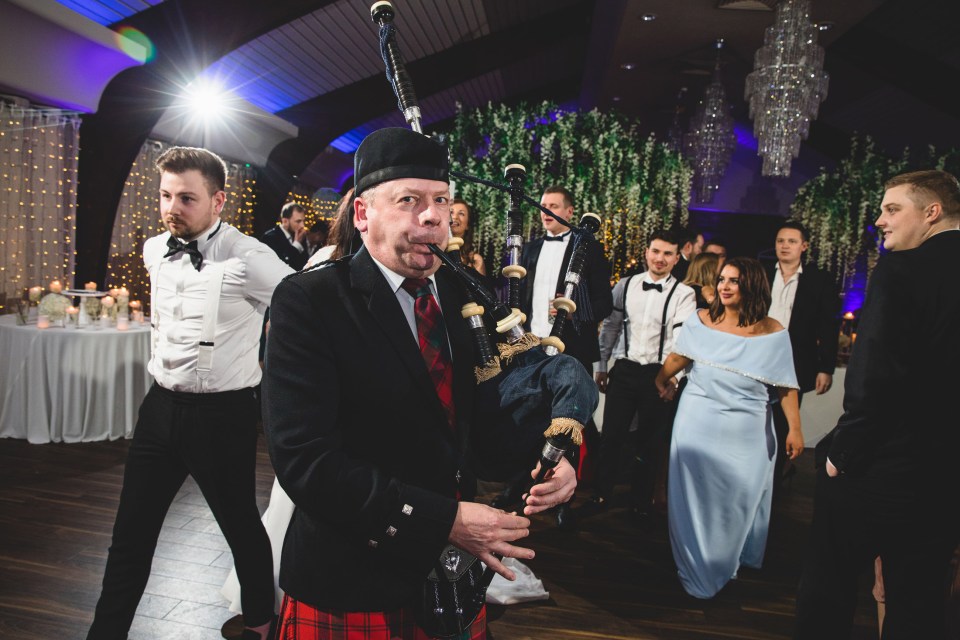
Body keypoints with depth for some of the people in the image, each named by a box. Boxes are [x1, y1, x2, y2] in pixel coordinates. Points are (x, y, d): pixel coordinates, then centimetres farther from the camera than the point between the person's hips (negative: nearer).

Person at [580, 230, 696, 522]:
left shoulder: (684, 294, -5)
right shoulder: (626, 285, 4)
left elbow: (681, 339, -15)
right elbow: (610, 326, 10)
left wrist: (671, 376, -27)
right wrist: (601, 366, 10)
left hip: (659, 375, -2)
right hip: (625, 370, 2)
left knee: (651, 443, 12)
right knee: (611, 436, 7)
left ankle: (642, 503, 30)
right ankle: (601, 495, 25)